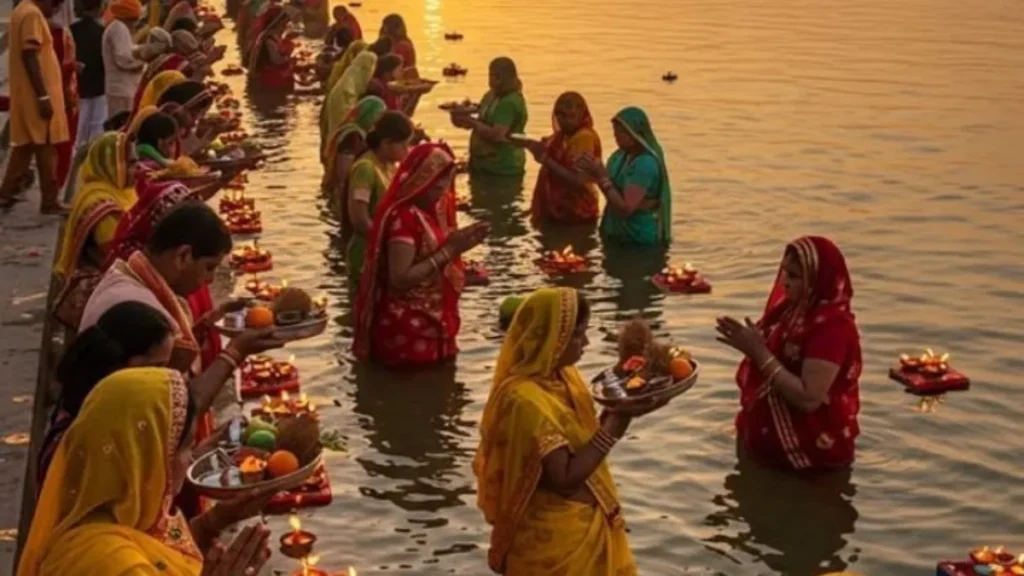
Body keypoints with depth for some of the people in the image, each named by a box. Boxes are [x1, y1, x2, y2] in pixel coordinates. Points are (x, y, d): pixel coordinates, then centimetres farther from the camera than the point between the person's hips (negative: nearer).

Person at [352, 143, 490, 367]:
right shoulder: (403, 218, -21)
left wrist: (459, 242, 3)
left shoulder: (430, 212, 6)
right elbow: (400, 279, -27)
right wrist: (449, 250, -26)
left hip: (430, 319, 9)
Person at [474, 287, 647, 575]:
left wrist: (620, 410, -7)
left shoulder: (563, 375, 0)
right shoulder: (525, 399, -26)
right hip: (554, 538, -8)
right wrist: (618, 420, -26)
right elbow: (565, 477, -27)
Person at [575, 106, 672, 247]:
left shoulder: (646, 163, -22)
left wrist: (602, 176, -26)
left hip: (640, 241, -8)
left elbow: (625, 209, -26)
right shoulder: (621, 156, 4)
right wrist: (595, 173, -6)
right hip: (619, 236, 8)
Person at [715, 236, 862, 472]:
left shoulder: (832, 326, -25)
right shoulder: (797, 310, 2)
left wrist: (759, 352, -29)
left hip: (814, 447, -8)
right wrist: (751, 345, -4)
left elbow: (808, 398, -30)